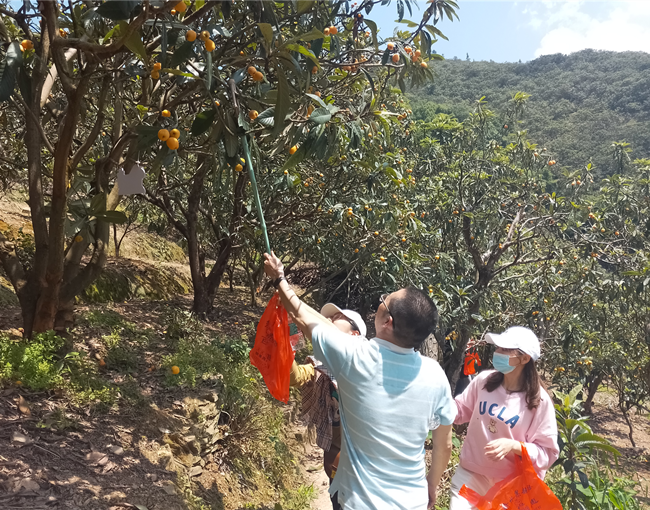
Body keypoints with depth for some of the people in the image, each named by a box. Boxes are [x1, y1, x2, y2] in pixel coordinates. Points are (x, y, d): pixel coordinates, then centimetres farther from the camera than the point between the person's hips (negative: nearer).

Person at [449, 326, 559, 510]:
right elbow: (460, 411, 6)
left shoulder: (539, 401, -17)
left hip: (509, 483, -2)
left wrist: (513, 445, -28)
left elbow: (547, 453, -13)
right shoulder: (483, 380, -8)